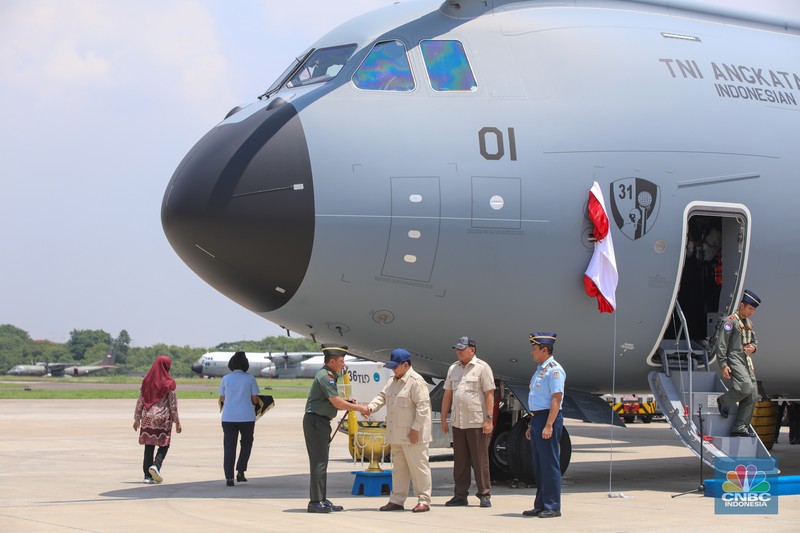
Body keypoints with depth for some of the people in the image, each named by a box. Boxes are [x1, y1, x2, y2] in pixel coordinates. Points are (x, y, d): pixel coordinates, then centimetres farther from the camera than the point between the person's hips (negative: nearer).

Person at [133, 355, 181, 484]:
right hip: (163, 417, -3)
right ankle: (156, 465, -17)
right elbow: (173, 404, -4)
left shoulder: (147, 381, 5)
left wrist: (137, 418, 13)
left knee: (149, 446, 7)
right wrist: (177, 421, 2)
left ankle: (148, 475, 5)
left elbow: (140, 401, 7)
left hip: (148, 417, 3)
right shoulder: (169, 383, -5)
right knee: (164, 444, 7)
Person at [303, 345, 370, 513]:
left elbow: (334, 403, 20)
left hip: (321, 422, 11)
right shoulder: (325, 376, -15)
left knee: (321, 462, 11)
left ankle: (322, 500, 15)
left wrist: (351, 405, 7)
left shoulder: (330, 376, 18)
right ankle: (315, 502, -10)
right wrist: (359, 408, -10)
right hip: (315, 420, -11)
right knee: (319, 462, -10)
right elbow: (337, 403, -19)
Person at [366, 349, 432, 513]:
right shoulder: (392, 381, 16)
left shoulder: (416, 381, -14)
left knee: (418, 467, -5)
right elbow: (382, 396, 16)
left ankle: (424, 500, 0)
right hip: (396, 435, 9)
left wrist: (415, 428, -20)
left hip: (412, 434, -9)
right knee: (398, 468, 14)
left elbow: (422, 406, -18)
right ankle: (397, 500, 20)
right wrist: (370, 407, -5)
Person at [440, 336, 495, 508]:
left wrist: (489, 419, -14)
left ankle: (484, 495, 4)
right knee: (460, 461, 8)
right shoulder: (453, 369, 13)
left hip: (477, 423, -6)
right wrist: (443, 418, 13)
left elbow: (489, 395, -8)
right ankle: (460, 495, 13)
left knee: (480, 460, -2)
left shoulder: (482, 368, -4)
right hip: (458, 423, 6)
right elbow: (447, 394, 17)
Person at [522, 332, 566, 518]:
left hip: (548, 419, -10)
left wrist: (548, 425, -25)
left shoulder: (554, 370, -13)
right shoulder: (540, 370, 18)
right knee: (538, 465, 12)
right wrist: (532, 425, 22)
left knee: (549, 464, -7)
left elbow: (556, 399, -20)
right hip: (537, 419, 10)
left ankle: (552, 507, -3)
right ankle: (540, 505, 19)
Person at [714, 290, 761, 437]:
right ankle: (723, 402, 1)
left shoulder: (748, 323, 20)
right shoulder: (730, 321, -5)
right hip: (734, 360, -8)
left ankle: (740, 427, 4)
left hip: (747, 362, 8)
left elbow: (754, 341, 31)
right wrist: (723, 365, -16)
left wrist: (753, 347, 6)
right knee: (746, 387, -26)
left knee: (752, 395, 0)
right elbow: (721, 344, -10)